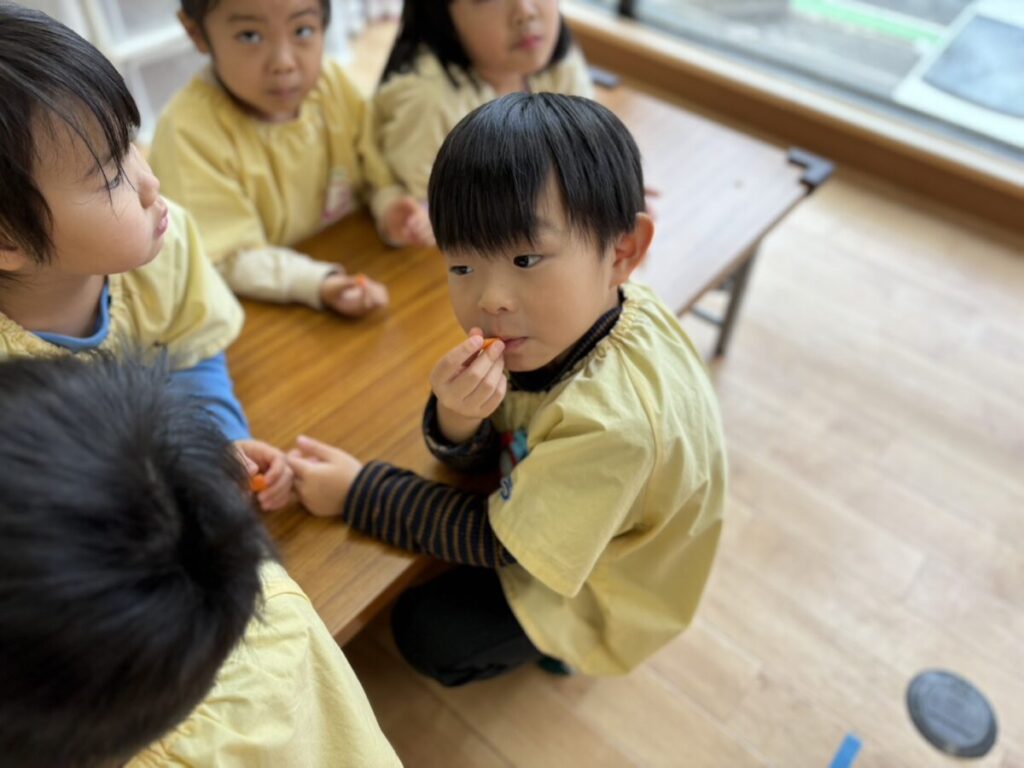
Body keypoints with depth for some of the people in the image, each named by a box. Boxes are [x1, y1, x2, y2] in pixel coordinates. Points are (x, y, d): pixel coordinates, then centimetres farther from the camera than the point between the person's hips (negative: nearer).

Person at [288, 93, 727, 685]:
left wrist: (358, 491, -24)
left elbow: (501, 542, -27)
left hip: (600, 591, -6)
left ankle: (554, 643, 24)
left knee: (426, 632, -2)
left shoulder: (610, 419, -43)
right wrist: (456, 421, -36)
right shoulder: (566, 319, -22)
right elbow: (480, 457, -12)